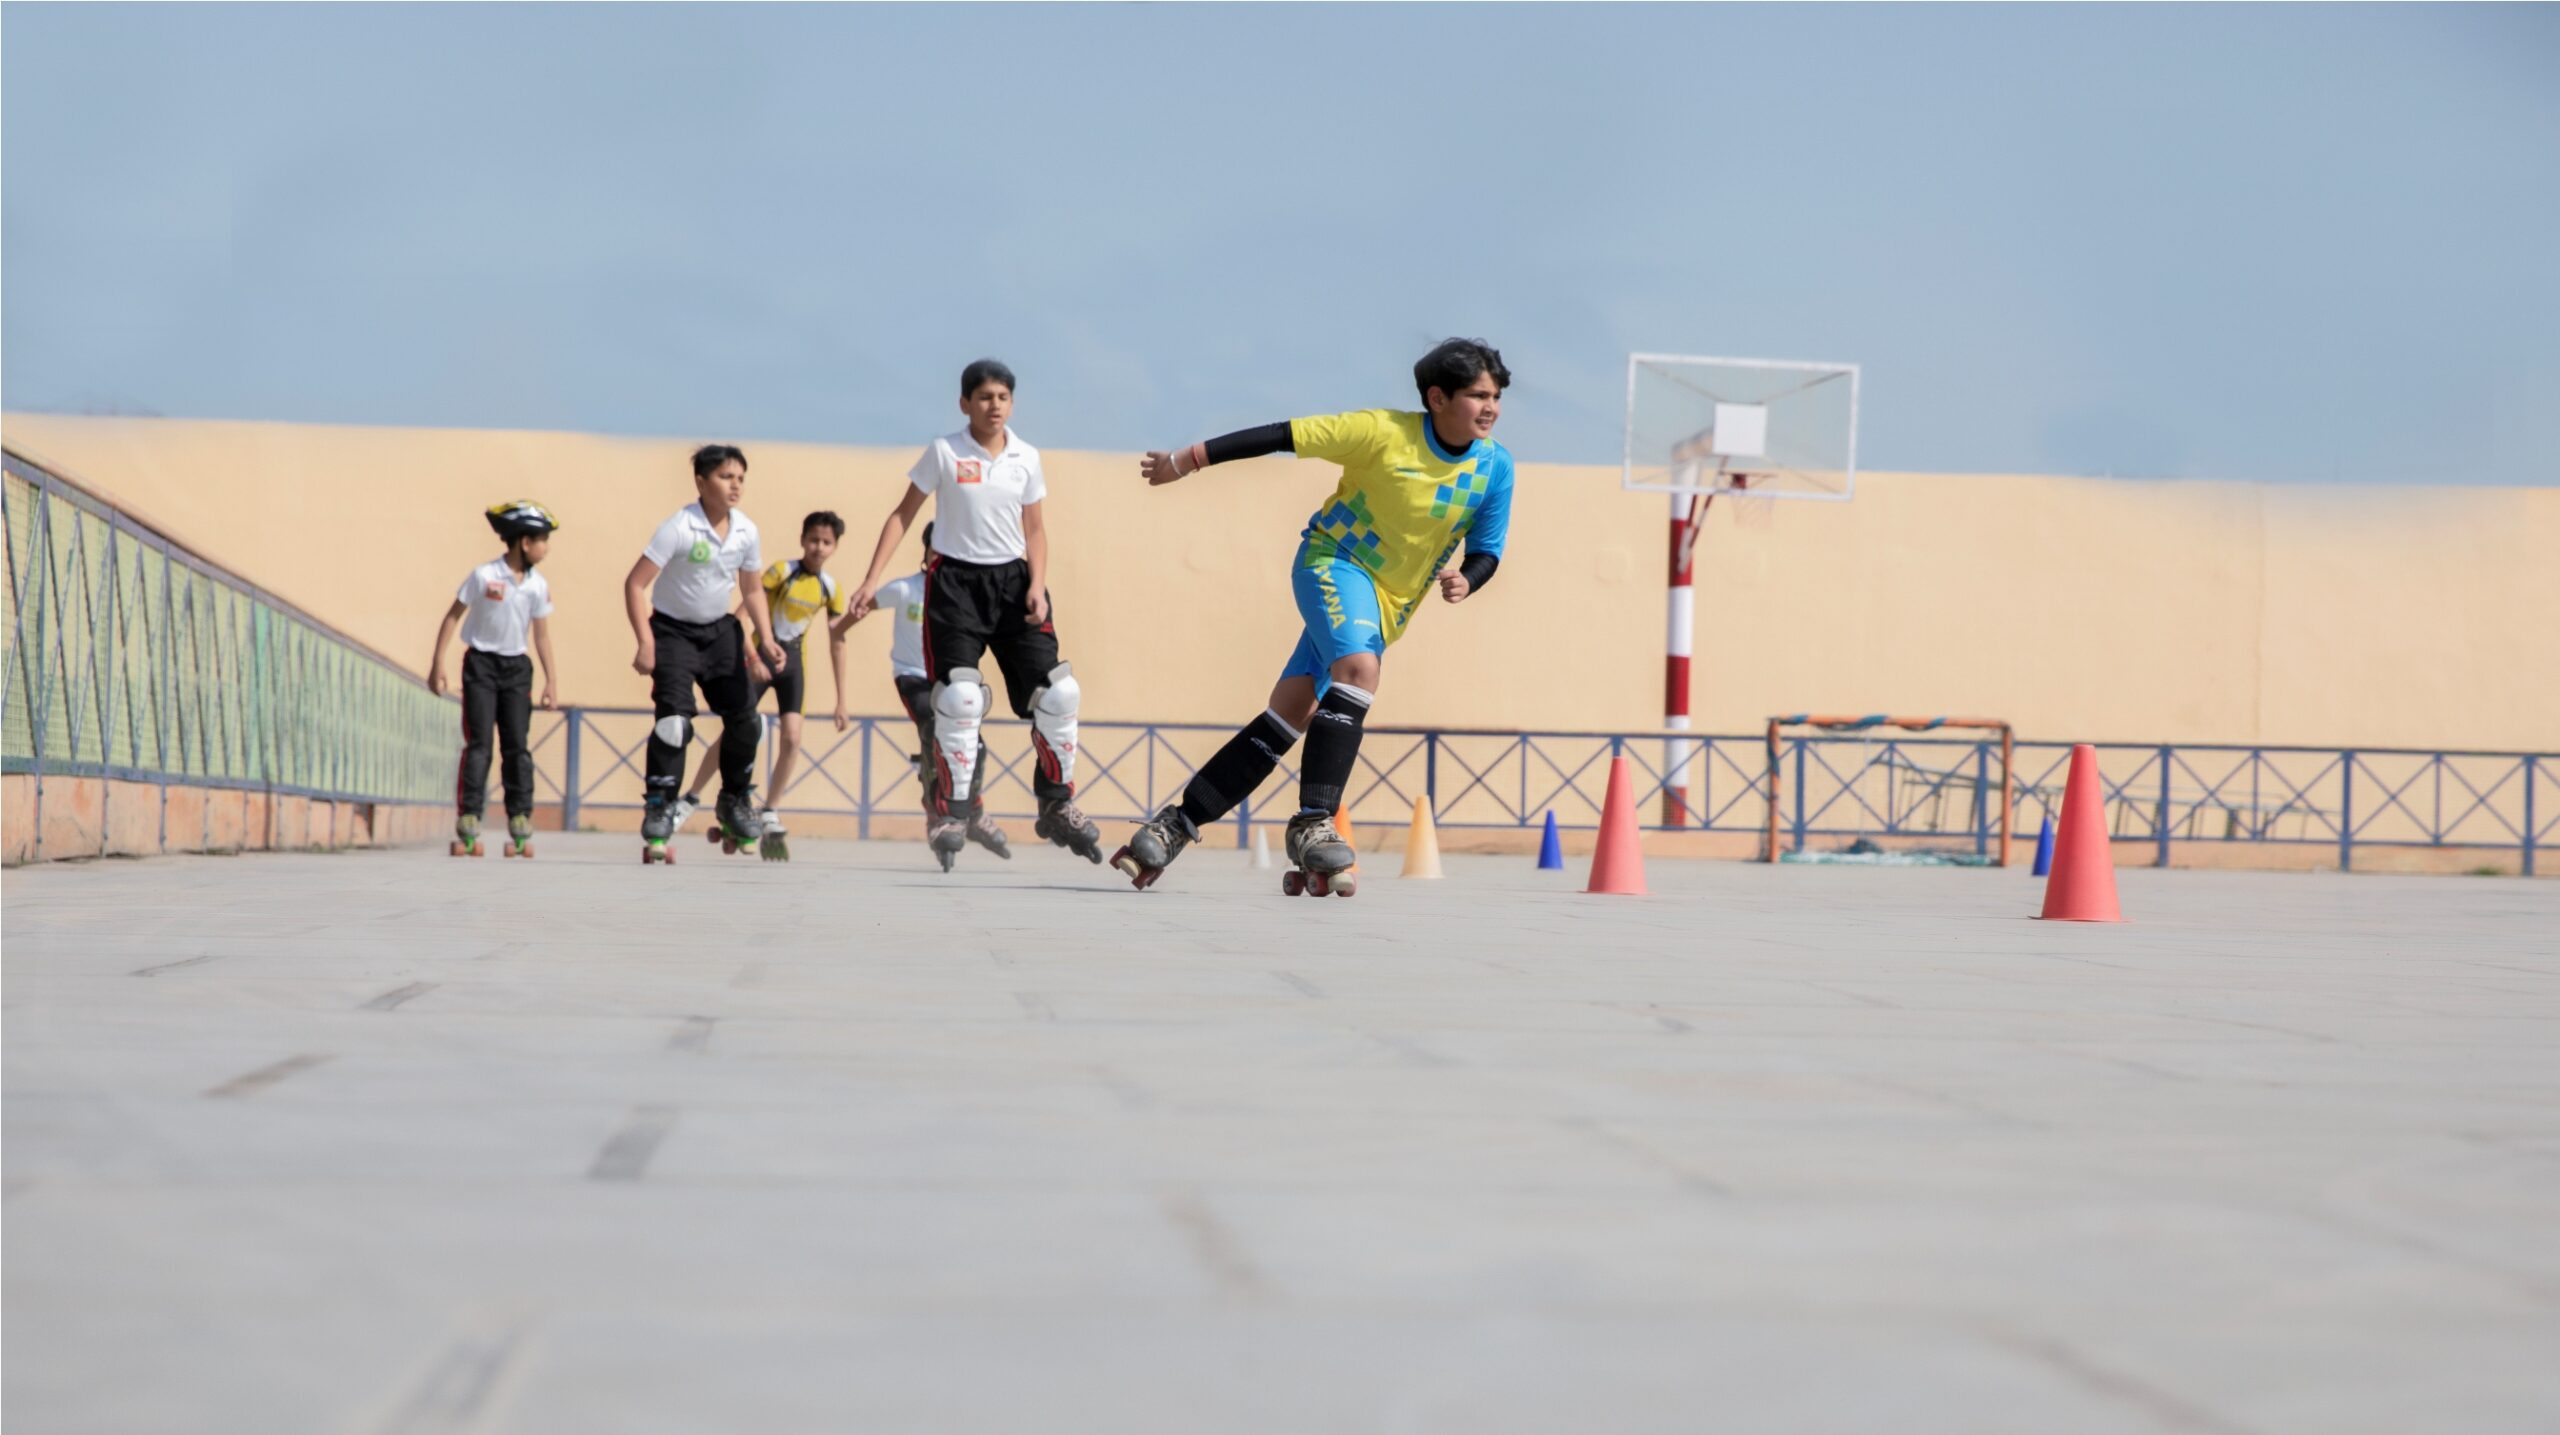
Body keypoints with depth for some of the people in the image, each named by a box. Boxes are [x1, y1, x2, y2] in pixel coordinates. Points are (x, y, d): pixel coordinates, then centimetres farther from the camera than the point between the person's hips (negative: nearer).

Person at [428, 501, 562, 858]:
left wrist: (550, 682, 5)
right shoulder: (484, 576, -12)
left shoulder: (538, 585, 1)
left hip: (516, 667, 4)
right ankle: (467, 824, -8)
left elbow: (542, 635, 7)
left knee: (516, 745, 2)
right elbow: (452, 618, -5)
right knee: (479, 744, -8)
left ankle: (520, 824, 4)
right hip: (481, 663, -4)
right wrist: (438, 664, -6)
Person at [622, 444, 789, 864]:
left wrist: (766, 640, 0)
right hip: (673, 629, -5)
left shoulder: (746, 531, -4)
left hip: (720, 630, 6)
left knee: (743, 715, 3)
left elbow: (752, 590, 12)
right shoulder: (679, 528, -22)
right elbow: (635, 583, -22)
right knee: (674, 718, -19)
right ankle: (657, 815, -13)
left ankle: (736, 801, 24)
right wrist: (646, 644, -27)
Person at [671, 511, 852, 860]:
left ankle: (769, 814, 2)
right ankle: (690, 798, 9)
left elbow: (836, 644, 5)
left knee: (791, 738, -10)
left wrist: (841, 702, 3)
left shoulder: (830, 589, -1)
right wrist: (752, 657, -27)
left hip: (793, 661, 3)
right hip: (760, 656, -3)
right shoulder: (781, 572, -12)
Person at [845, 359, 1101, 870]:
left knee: (1057, 693, -3)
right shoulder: (944, 452, -3)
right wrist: (873, 578, -7)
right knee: (959, 697, -15)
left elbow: (1035, 530, 11)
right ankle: (952, 810, -1)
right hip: (955, 582, -3)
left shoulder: (1026, 459, 5)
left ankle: (1057, 807, 12)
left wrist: (1037, 585, -5)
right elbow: (902, 515, 1)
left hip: (1012, 580, 3)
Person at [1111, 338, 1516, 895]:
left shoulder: (1495, 467, -6)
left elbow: (1486, 552, 4)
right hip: (1333, 561, -5)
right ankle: (1313, 823, -28)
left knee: (1288, 718, -2)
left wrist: (1465, 581, -20)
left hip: (1386, 608, 5)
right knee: (1359, 668, -33)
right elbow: (1284, 436, -14)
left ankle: (1179, 824, 6)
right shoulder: (1384, 432, -18)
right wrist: (1190, 459, -13)